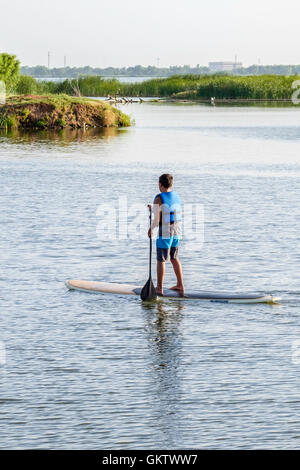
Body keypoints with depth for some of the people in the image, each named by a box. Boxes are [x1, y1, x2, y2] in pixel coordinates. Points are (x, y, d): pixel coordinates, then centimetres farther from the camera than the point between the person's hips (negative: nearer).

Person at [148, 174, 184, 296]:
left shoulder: (159, 199, -16)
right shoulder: (176, 196, 6)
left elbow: (156, 220, -18)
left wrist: (151, 228, 3)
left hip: (164, 233, -7)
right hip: (176, 231, 7)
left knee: (161, 260, 4)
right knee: (174, 258, 19)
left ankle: (159, 288, 9)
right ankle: (180, 286, 21)